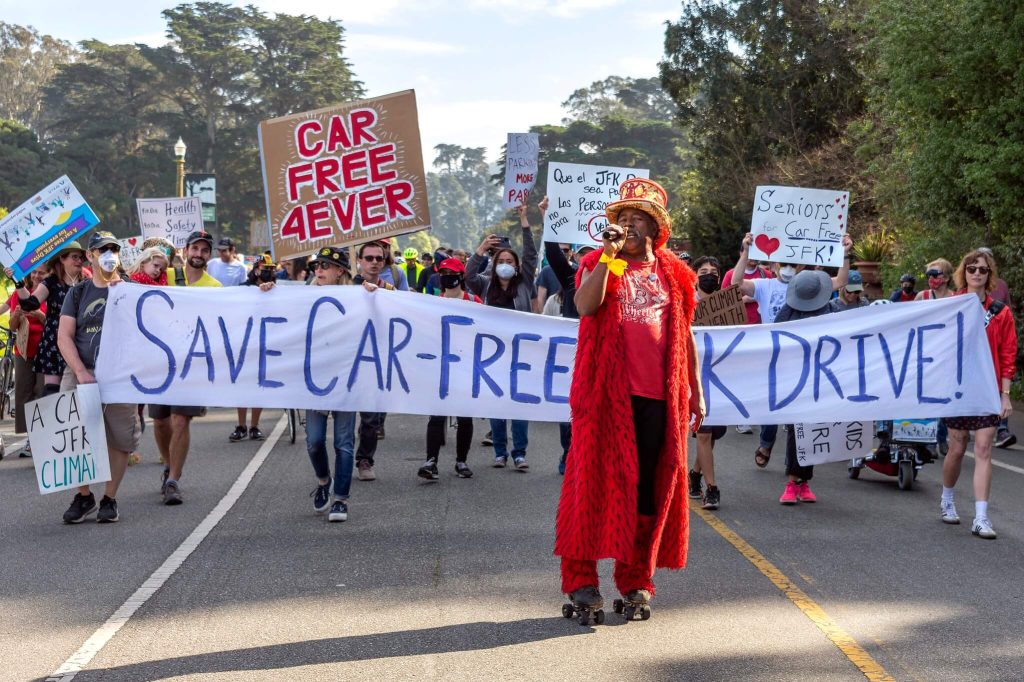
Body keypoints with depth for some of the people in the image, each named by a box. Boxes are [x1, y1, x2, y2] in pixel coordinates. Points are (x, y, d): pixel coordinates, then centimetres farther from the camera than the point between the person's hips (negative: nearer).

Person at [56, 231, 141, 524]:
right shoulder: (78, 293, 11)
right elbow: (64, 336, 2)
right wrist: (81, 372, -11)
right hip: (81, 373, 1)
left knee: (120, 440, -1)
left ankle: (109, 499, 12)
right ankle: (83, 496, 13)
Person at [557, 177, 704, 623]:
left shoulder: (673, 274, 12)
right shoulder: (599, 264, 5)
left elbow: (685, 336, 17)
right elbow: (585, 306, -16)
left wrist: (695, 392, 15)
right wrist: (610, 254, -16)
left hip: (658, 396, 3)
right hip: (606, 391, -3)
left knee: (650, 486, 5)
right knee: (597, 478, -3)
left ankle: (635, 581, 15)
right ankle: (581, 579, 3)